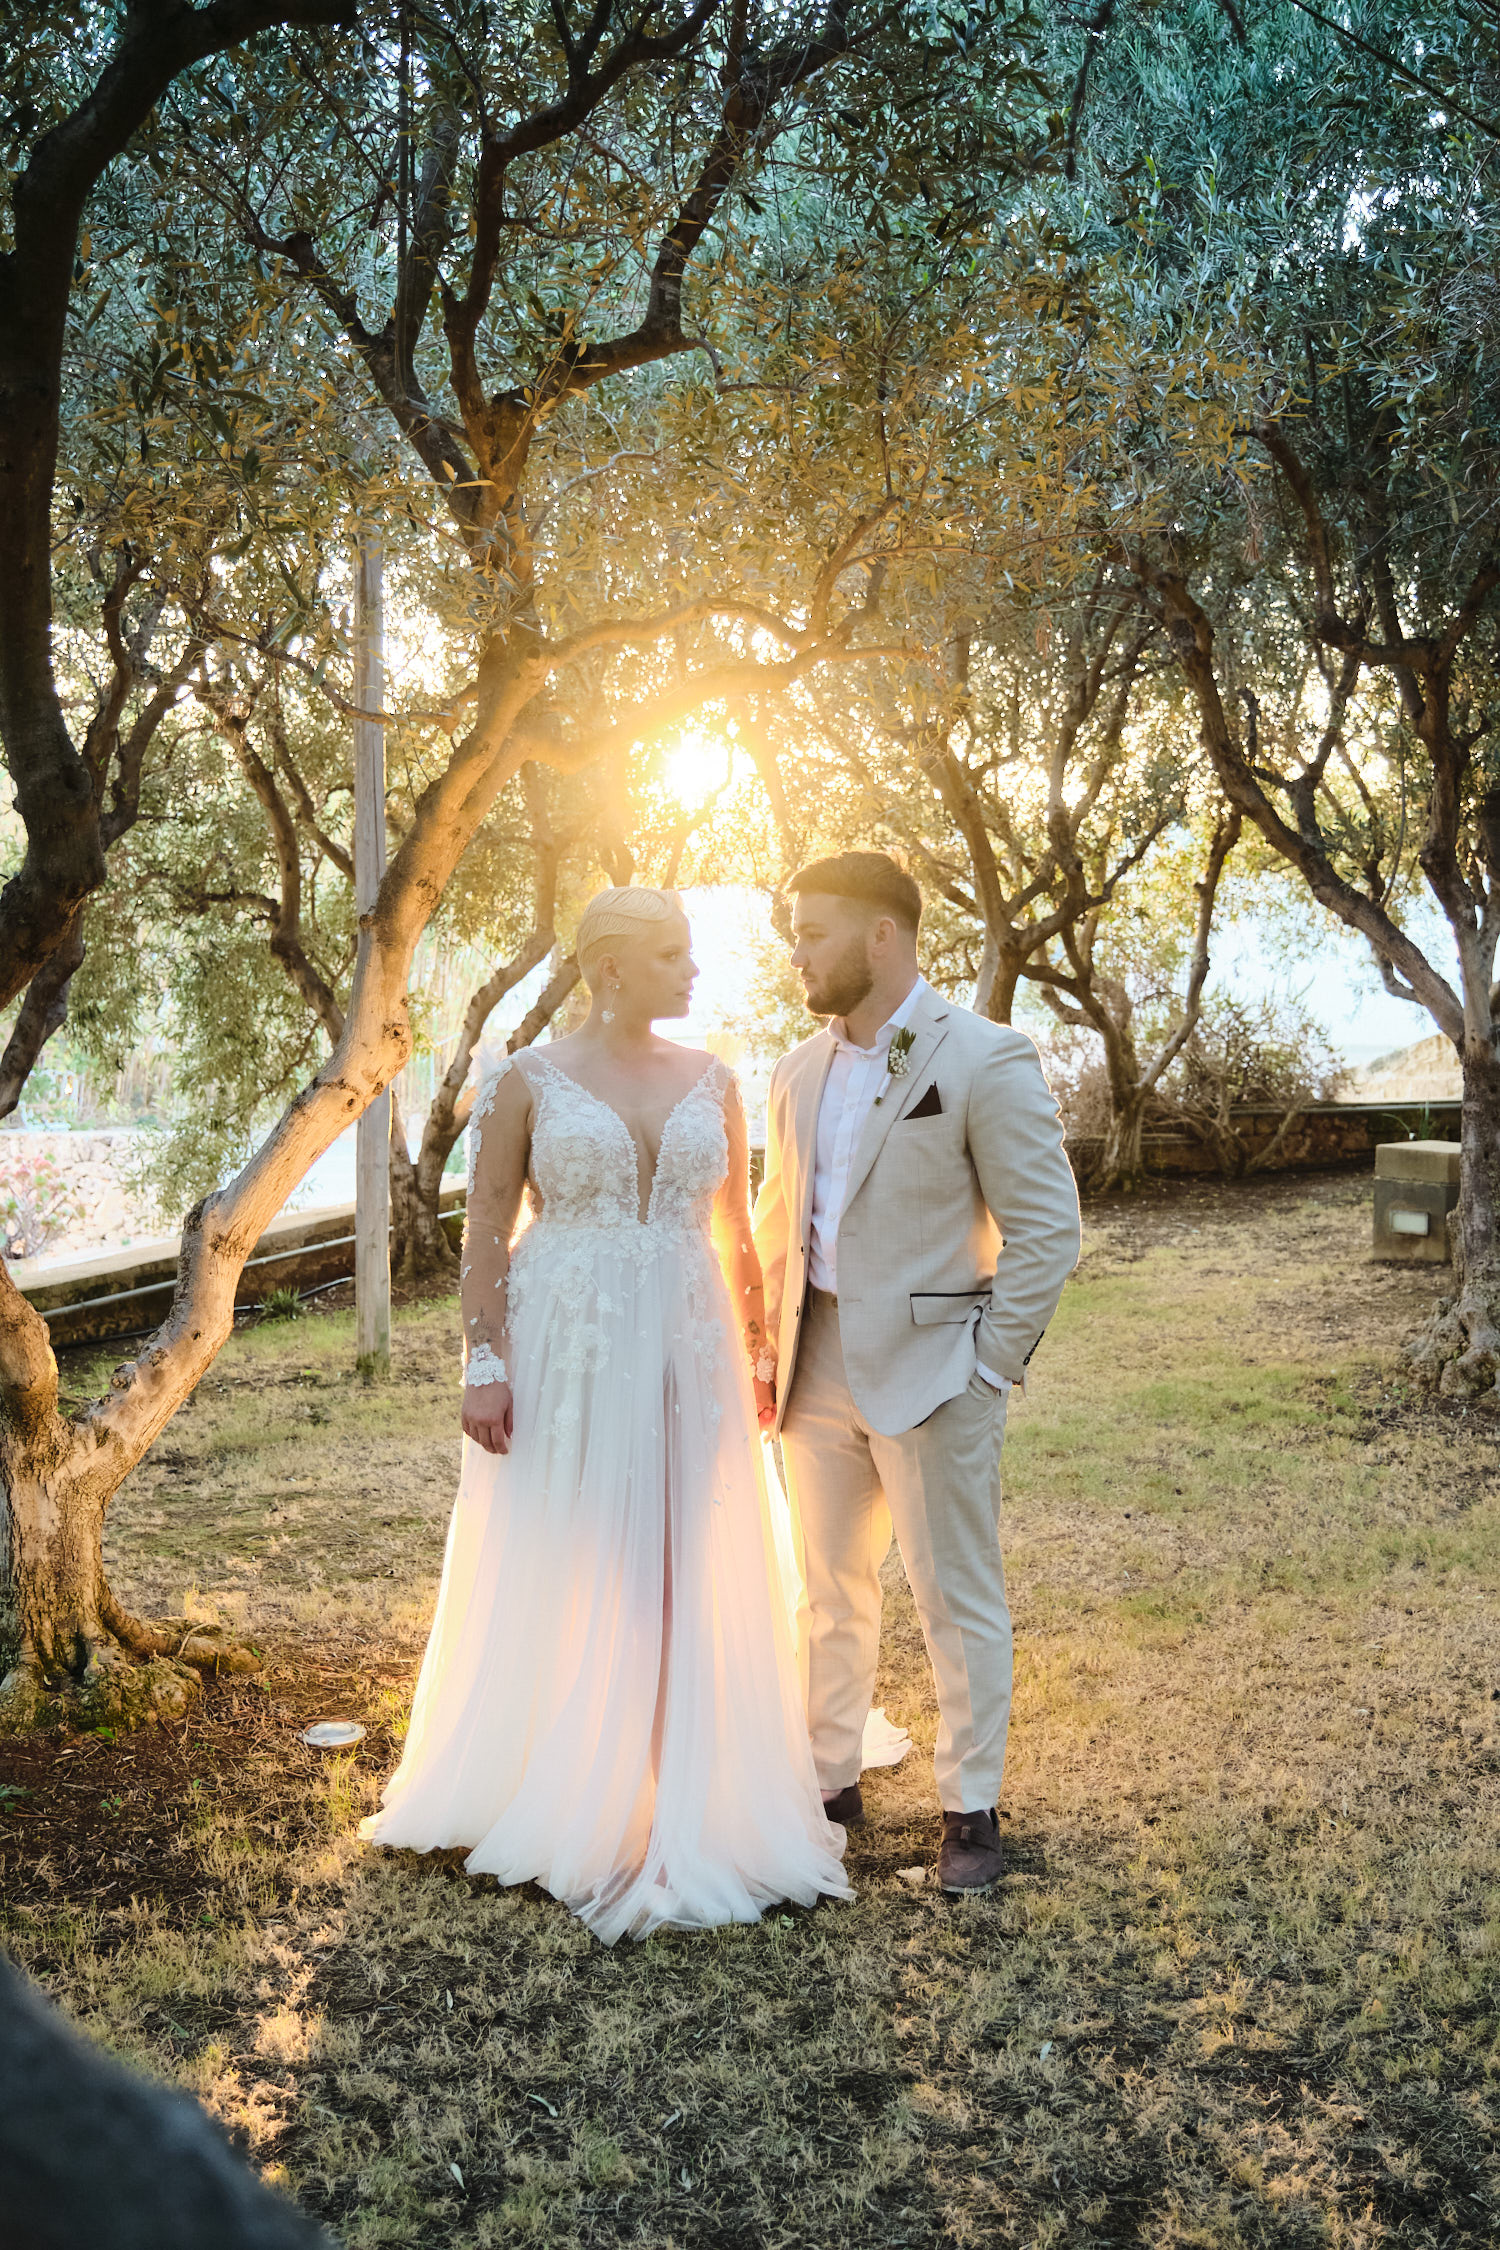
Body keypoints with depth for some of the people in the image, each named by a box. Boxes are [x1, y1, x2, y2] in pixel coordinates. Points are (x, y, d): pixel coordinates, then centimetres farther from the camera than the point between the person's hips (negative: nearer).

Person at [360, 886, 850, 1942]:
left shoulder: (711, 1081, 7)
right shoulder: (526, 1081, -3)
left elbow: (739, 1230, 11)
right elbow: (487, 1233, -3)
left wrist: (760, 1357, 10)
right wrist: (486, 1366, -10)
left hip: (687, 1356, 3)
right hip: (566, 1353, -3)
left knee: (691, 1577, 6)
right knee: (557, 1576, 5)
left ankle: (688, 1806, 19)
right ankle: (554, 1799, 23)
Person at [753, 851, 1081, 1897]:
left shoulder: (986, 1061, -11)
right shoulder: (800, 1072, 10)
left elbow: (1047, 1229, -11)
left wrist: (990, 1367, -13)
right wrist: (777, 1346, 11)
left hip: (929, 1372, -6)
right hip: (818, 1370, 6)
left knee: (957, 1601, 6)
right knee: (831, 1593, 16)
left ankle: (971, 1811, 21)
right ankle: (831, 1782, 32)